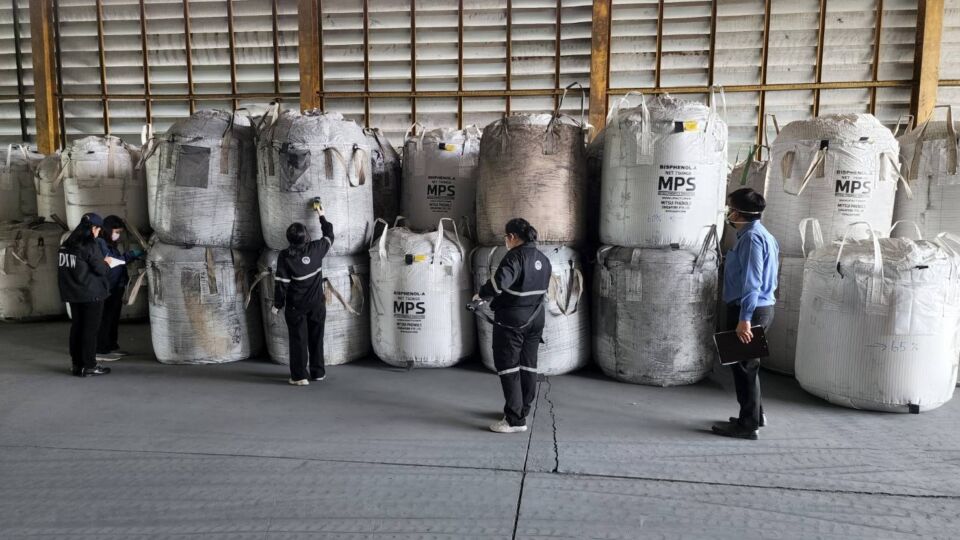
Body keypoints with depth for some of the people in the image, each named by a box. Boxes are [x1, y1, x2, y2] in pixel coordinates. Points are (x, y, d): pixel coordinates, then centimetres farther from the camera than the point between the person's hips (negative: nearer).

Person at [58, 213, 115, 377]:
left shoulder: (66, 244, 6)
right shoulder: (90, 246, -16)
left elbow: (64, 266, 12)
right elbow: (100, 270, -16)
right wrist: (106, 263, 6)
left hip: (73, 293, 7)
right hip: (92, 294, -7)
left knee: (76, 326, 13)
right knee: (91, 328, 0)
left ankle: (77, 364, 20)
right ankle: (89, 366, 4)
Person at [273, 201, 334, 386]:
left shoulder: (284, 256, -14)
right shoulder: (316, 249, -8)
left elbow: (281, 283, -12)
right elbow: (329, 236, 12)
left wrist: (277, 305, 0)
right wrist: (321, 215, 22)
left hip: (296, 306, -2)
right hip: (317, 303, 3)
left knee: (298, 339, 5)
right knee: (316, 338, 14)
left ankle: (300, 376, 5)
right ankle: (318, 372, 23)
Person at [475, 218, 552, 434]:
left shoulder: (515, 256, -18)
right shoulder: (543, 260, 8)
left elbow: (499, 282, -32)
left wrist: (482, 294, -14)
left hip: (511, 321, -8)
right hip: (535, 320, 8)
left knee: (508, 367, -1)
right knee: (528, 365, 17)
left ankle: (515, 419, -2)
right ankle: (523, 409, 30)